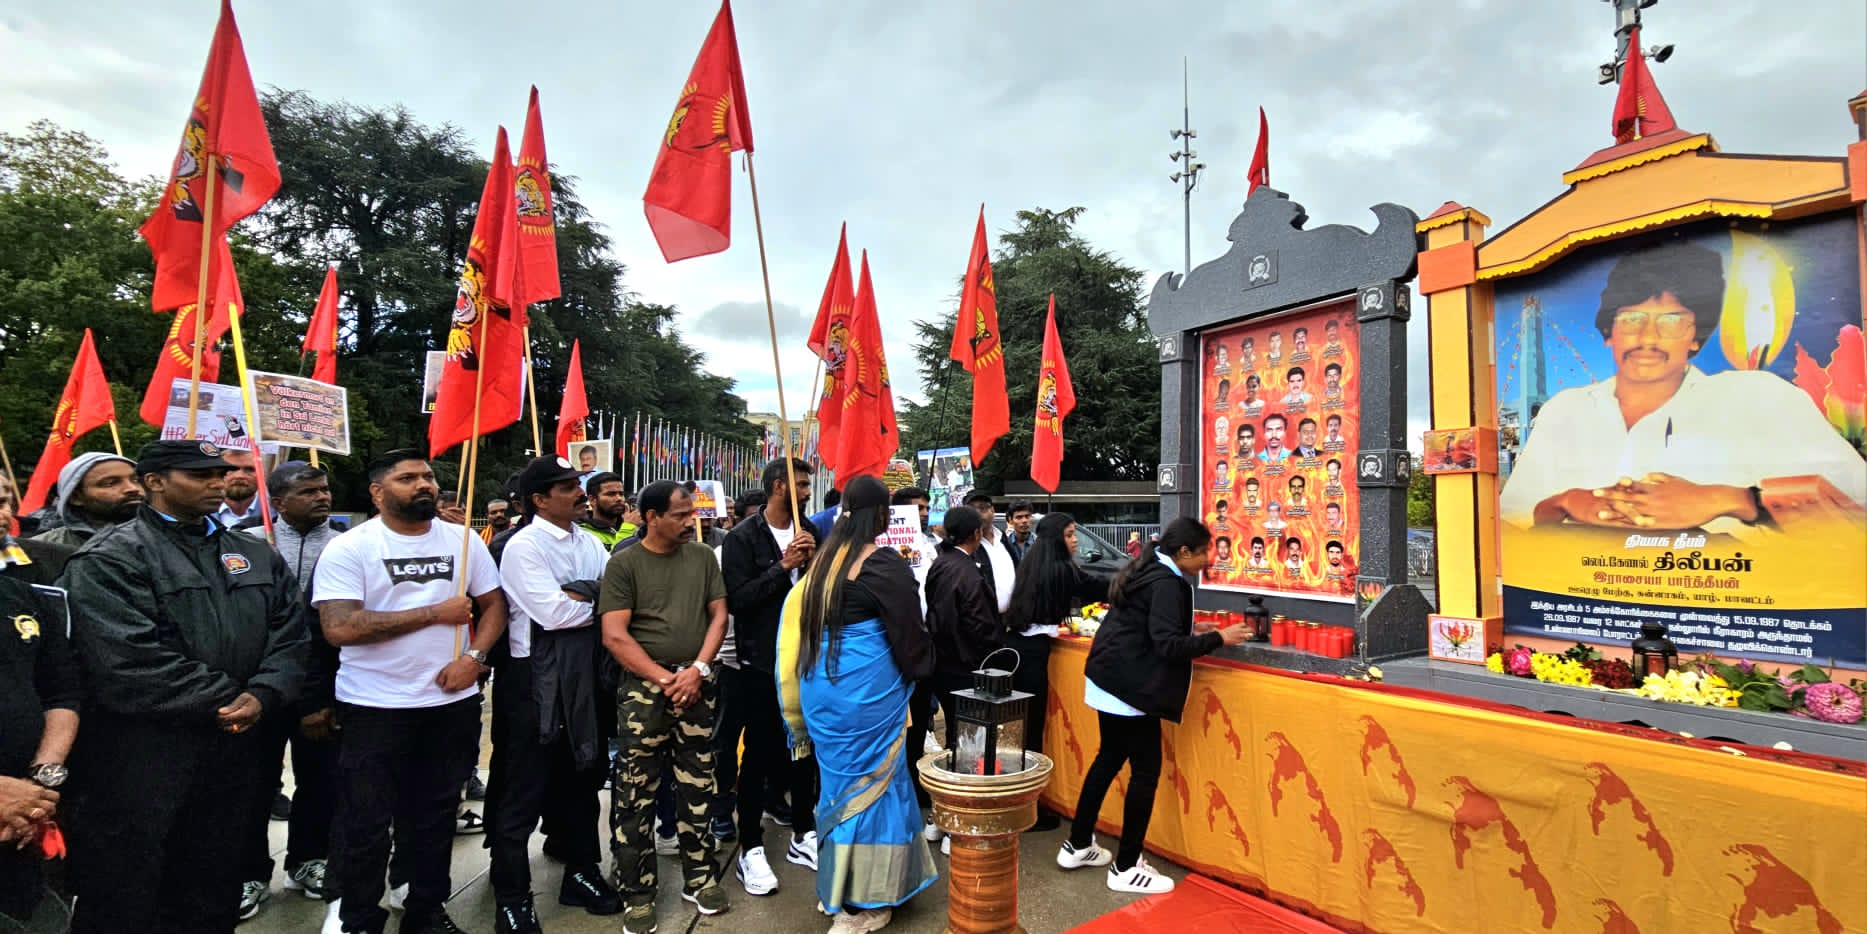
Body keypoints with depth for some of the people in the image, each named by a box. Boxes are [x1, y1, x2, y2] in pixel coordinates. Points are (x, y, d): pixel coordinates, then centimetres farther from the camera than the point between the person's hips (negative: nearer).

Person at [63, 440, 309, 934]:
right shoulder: (110, 558, -9)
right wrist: (226, 700, -17)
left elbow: (289, 635, 4)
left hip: (234, 748, 6)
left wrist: (262, 695, -13)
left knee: (213, 894, 20)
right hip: (141, 755, -5)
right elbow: (130, 660, -20)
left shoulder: (256, 554, 9)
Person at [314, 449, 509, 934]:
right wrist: (435, 612, -17)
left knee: (437, 815, 16)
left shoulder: (463, 540, 2)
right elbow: (339, 627, -19)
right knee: (366, 823, 9)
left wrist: (474, 657, -10)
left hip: (453, 701, 3)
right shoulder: (348, 548, -9)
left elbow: (493, 604, 7)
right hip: (374, 708, -3)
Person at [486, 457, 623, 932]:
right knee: (524, 789, 6)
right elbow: (554, 613, -22)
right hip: (536, 678, -7)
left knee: (583, 776, 18)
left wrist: (575, 598, -15)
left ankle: (581, 874, 35)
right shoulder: (523, 546, -12)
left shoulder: (590, 543, 8)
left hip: (584, 675, 7)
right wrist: (596, 601, -7)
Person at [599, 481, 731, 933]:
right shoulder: (624, 563, -3)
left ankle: (700, 878, 25)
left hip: (698, 686, 3)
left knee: (697, 787, 10)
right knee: (635, 794, 3)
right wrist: (664, 678, -11)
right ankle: (637, 893, 17)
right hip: (644, 688, -2)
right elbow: (614, 636, -8)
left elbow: (718, 615, 6)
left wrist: (699, 668, -8)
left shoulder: (703, 557, 6)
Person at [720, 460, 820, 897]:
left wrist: (816, 561, -12)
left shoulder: (811, 532, 6)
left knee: (805, 749, 15)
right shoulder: (743, 538, -9)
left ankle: (803, 836, 30)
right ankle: (750, 849, 19)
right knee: (758, 755, 6)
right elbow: (737, 599, -18)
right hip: (762, 663, -5)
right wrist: (783, 567, -21)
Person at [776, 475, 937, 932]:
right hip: (866, 688, -7)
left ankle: (836, 887, 34)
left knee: (841, 777, 19)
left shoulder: (825, 559, 6)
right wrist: (923, 669, 9)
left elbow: (802, 618, 13)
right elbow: (908, 634, -11)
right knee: (871, 780, 6)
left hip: (821, 683, 7)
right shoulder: (885, 564, -15)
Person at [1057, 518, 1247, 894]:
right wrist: (1218, 638, -14)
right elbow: (1168, 646, -23)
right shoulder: (1167, 582, -18)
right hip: (1131, 687, -10)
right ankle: (1126, 868, 11)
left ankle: (1077, 846, 30)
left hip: (1109, 680, 10)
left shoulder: (1146, 570, 12)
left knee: (1109, 758, 19)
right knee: (1146, 770, 0)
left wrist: (1190, 629, 15)